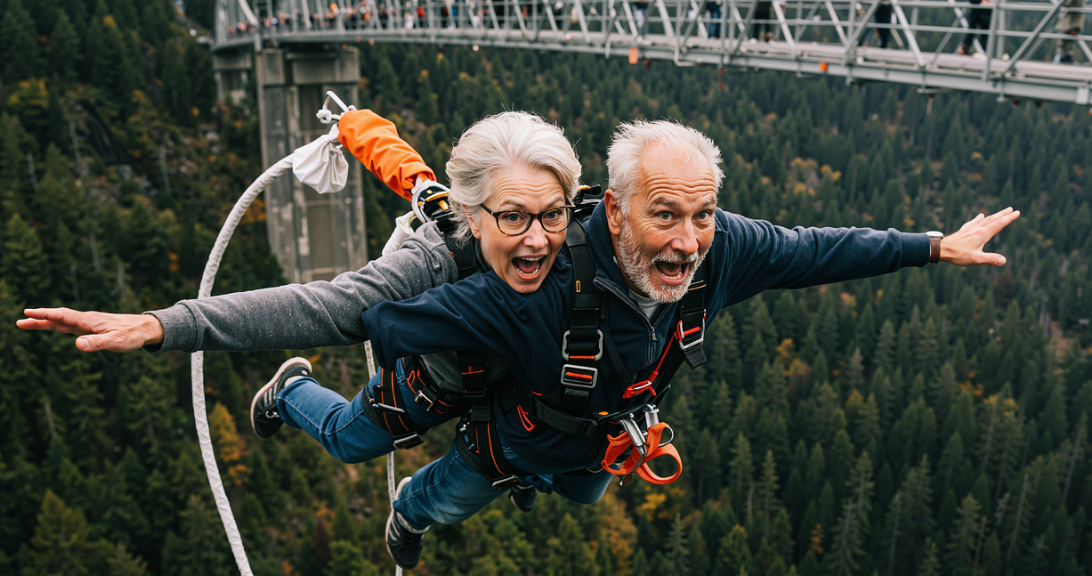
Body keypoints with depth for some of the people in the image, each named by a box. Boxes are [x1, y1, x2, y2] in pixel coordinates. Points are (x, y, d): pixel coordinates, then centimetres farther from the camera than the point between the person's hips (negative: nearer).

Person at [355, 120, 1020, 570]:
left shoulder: (722, 249, -34)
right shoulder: (545, 287, -49)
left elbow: (814, 249, -15)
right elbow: (387, 323, -42)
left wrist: (937, 246, -9)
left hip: (605, 445, 4)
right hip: (513, 439, -4)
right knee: (452, 502, 31)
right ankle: (410, 509, 68)